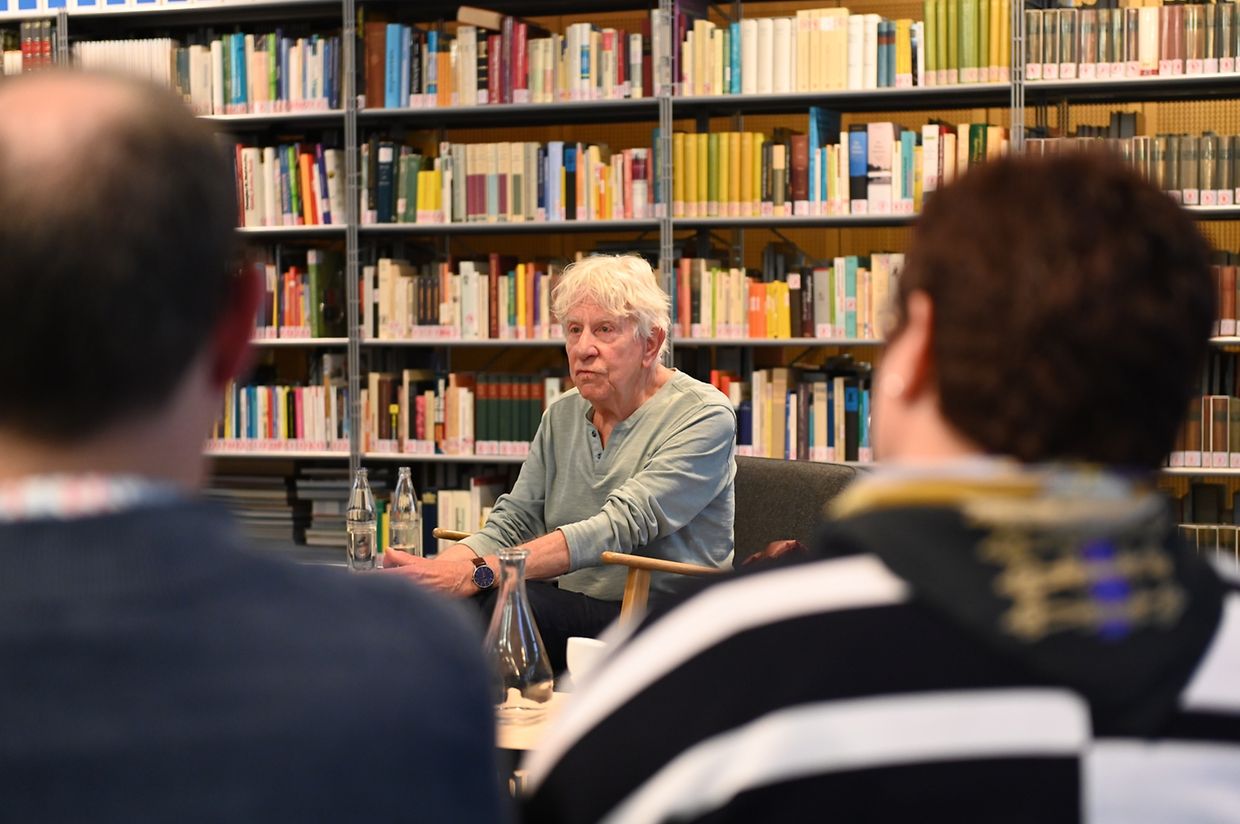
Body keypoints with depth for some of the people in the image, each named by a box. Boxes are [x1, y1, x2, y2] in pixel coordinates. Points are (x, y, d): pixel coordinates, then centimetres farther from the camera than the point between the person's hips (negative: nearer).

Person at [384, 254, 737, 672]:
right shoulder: (563, 415, 13)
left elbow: (618, 528, -23)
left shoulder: (704, 416, -10)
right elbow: (510, 524, 8)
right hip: (577, 614, 6)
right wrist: (438, 568, -15)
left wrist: (477, 573, -32)